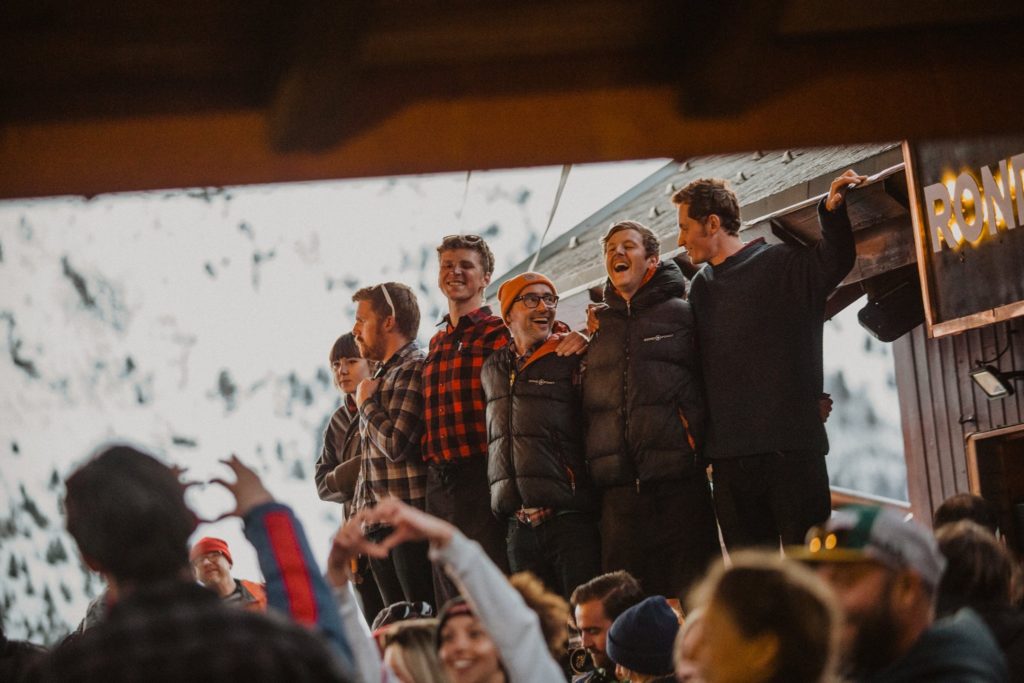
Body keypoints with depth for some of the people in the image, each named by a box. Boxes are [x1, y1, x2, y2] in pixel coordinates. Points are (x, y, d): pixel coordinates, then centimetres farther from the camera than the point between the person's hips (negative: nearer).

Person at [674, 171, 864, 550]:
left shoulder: (785, 265, 1)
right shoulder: (701, 287, 20)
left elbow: (834, 259, -17)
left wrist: (833, 210, -34)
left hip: (792, 446, -5)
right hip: (729, 457, 6)